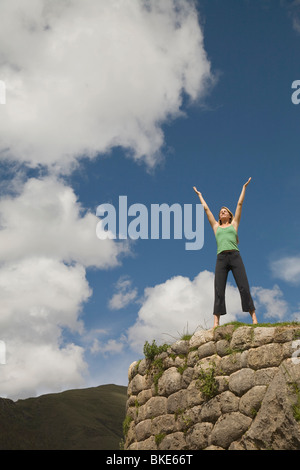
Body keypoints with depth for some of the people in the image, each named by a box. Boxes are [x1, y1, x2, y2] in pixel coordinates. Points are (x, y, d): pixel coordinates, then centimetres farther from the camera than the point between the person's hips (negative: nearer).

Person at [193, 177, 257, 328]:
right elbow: (206, 208, 34)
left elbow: (240, 204, 26)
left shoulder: (234, 224, 22)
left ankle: (254, 319, -13)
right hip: (221, 258, 1)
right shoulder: (216, 227, 25)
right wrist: (199, 195, 43)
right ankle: (216, 323, -17)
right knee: (219, 291, -9)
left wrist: (244, 187, 31)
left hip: (235, 256, -1)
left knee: (244, 288, -10)